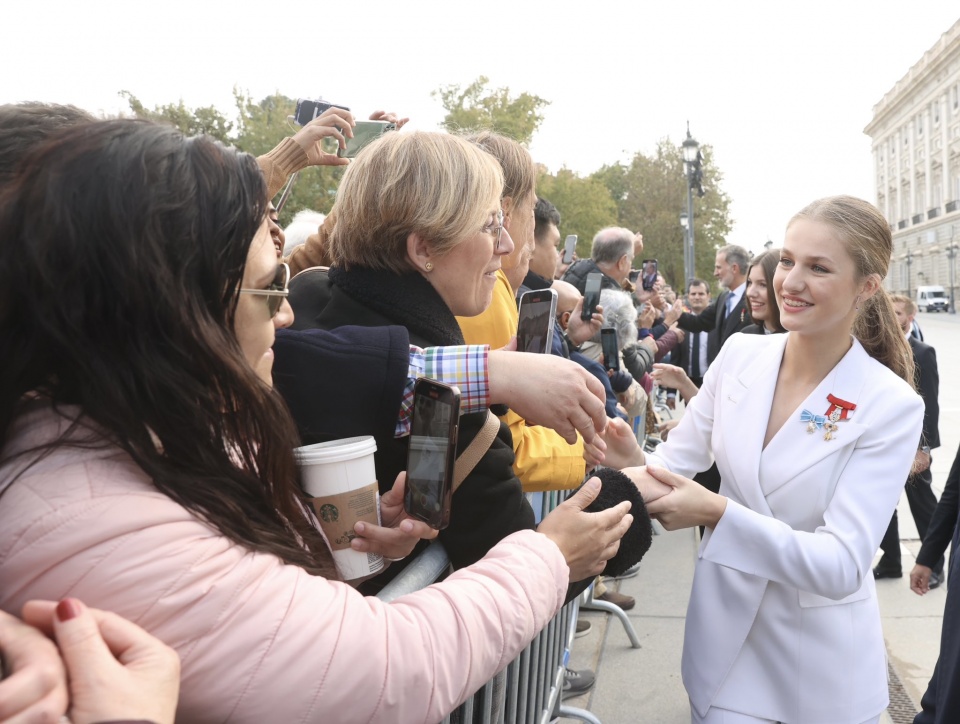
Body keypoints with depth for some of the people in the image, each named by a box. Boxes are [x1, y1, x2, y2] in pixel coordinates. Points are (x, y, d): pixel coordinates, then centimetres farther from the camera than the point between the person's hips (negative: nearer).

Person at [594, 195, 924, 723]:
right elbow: (679, 458, -2)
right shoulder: (740, 354, -7)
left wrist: (719, 513, -36)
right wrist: (637, 466, -26)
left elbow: (843, 564, -23)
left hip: (820, 656, -2)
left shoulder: (891, 406, -17)